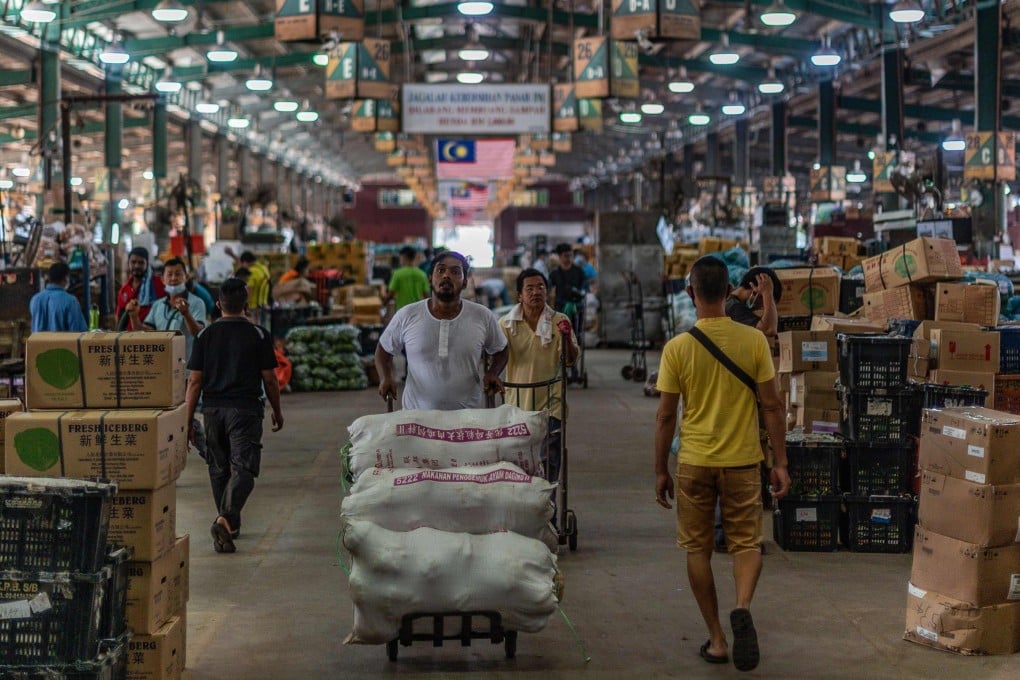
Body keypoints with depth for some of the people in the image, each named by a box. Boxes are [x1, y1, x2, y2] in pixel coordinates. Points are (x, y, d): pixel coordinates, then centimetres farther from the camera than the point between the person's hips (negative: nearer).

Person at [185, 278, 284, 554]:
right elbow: (270, 379, -1)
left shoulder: (205, 335, 3)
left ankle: (231, 525, 28)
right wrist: (277, 412, 14)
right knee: (242, 469, -5)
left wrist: (188, 420, 6)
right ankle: (225, 519, -26)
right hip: (245, 409, -3)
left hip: (212, 409, 3)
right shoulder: (258, 335, -4)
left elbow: (194, 381, 1)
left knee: (219, 469, 16)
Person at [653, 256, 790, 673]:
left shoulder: (677, 348, -7)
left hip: (694, 463, 0)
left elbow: (665, 416, -4)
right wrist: (781, 463, 4)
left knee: (698, 549, 12)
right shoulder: (754, 341, -6)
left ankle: (717, 640, 15)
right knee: (747, 543, 12)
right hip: (742, 462, 0)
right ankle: (742, 608, -17)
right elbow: (772, 407, -4)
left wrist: (660, 471, 7)